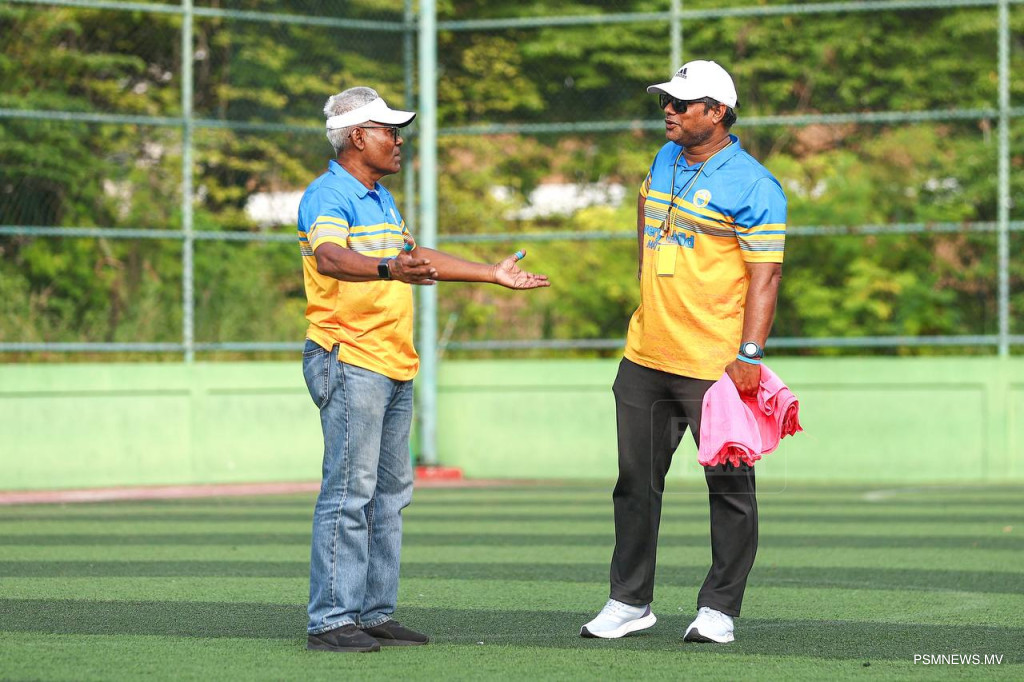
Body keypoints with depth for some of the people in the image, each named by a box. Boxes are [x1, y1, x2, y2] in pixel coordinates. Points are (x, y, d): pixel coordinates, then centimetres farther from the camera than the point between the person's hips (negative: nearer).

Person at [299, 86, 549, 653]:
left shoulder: (380, 199, 20)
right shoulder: (327, 197, -12)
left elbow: (417, 257, 34)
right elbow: (330, 257, -31)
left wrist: (492, 274, 38)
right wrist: (388, 269, -49)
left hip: (394, 369, 10)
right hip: (350, 364, -10)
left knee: (389, 495, 12)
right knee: (349, 494, -12)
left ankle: (375, 613, 18)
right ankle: (331, 621, -11)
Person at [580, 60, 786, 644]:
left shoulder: (753, 186, -11)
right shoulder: (665, 162, 11)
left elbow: (765, 274, -15)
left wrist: (750, 354, -23)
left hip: (716, 369, -7)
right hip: (646, 357, 7)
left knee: (729, 488, -1)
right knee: (637, 483, 10)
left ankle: (719, 610, 5)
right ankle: (630, 601, 17)